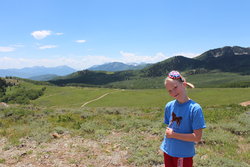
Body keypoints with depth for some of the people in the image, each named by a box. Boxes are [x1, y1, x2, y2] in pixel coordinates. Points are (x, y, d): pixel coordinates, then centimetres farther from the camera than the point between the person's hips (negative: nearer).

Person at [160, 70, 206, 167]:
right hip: (168, 152, 5)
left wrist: (173, 134, -16)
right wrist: (168, 132, -6)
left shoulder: (195, 108, -17)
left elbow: (197, 137, -18)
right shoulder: (169, 106, -2)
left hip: (184, 155, -4)